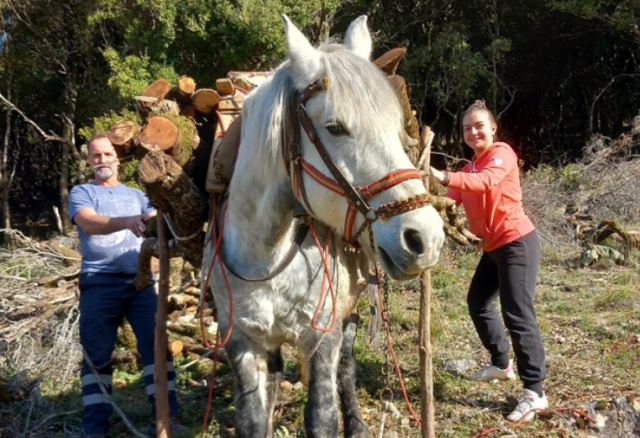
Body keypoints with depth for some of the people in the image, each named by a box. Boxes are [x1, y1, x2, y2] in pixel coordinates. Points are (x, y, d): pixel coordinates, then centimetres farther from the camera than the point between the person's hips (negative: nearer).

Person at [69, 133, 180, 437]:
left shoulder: (136, 195, 21)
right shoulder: (81, 193, 8)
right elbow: (89, 223, -14)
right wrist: (127, 222, -33)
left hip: (139, 281, 3)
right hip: (99, 284, -2)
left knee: (156, 343, -5)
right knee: (97, 353, 0)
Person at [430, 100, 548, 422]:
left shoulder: (502, 153, -10)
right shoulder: (471, 167, 16)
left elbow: (487, 181, -33)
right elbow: (453, 200, 6)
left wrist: (446, 177, -47)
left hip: (517, 242, -9)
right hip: (493, 246, 9)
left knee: (518, 315, -13)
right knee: (478, 302, 18)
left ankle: (535, 393, -9)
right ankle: (501, 363, 36)